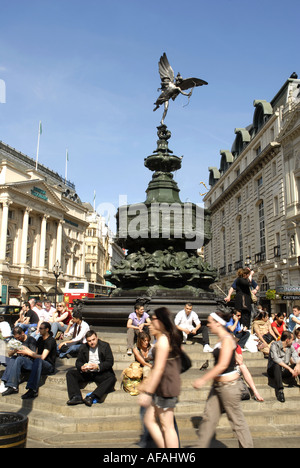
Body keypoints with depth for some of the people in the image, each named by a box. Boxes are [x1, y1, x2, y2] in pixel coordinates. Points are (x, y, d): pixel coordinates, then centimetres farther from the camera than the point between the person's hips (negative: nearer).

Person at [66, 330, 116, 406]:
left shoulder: (105, 346, 0)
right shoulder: (83, 347, 11)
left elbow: (110, 362, -6)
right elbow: (78, 362, 9)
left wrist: (98, 367, -22)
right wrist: (81, 367, -15)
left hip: (100, 373, -3)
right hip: (86, 373, 3)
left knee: (112, 378, -33)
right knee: (70, 373, -17)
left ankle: (91, 397, -44)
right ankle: (76, 397, -32)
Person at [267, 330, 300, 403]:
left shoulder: (291, 347, 7)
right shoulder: (274, 345, -13)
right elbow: (276, 359, -28)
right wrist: (289, 368, -33)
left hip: (284, 371, 5)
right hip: (273, 371, -5)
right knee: (277, 365, -37)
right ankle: (279, 391, -43)